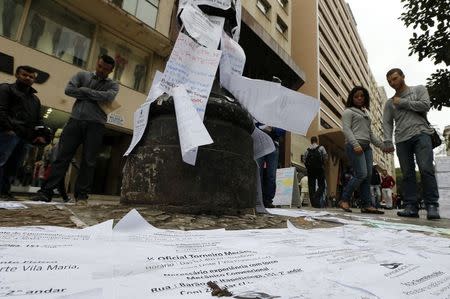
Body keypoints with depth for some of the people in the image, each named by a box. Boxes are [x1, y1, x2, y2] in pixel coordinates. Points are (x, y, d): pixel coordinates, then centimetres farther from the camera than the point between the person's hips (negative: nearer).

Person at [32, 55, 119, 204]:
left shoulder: (113, 85, 12)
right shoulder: (82, 75, 16)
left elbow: (108, 97, -10)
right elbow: (69, 90, 1)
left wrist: (84, 91, -3)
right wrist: (96, 97, -4)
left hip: (96, 125, -1)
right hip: (76, 120, 1)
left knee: (88, 161, -1)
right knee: (62, 156, 0)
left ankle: (81, 194, 6)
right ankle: (46, 191, 5)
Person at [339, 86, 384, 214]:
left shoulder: (366, 113, 28)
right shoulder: (348, 111, 6)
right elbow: (346, 129, -8)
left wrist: (381, 145, 19)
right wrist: (355, 144, -21)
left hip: (366, 146, 8)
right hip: (354, 145, -8)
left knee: (368, 176, -2)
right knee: (361, 174, -17)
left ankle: (366, 205, -1)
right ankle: (344, 200, -7)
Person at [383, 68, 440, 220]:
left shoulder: (419, 89, 15)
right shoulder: (389, 102, 19)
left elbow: (425, 105, -4)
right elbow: (387, 123, 9)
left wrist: (402, 102, 3)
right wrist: (388, 141, -3)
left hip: (421, 134, -2)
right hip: (401, 140, 2)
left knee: (426, 169, -13)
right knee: (407, 174, -2)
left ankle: (432, 206, -6)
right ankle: (411, 206, -2)